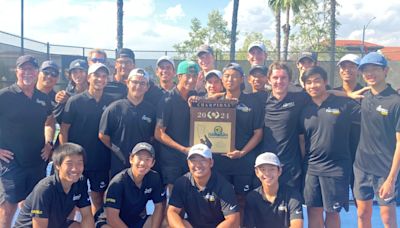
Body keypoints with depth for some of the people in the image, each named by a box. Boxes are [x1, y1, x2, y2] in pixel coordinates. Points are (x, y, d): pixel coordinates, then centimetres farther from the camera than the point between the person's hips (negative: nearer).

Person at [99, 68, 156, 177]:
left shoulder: (151, 110, 1)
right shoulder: (114, 108, -5)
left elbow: (153, 136, 9)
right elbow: (103, 135, 0)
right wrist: (116, 150, 4)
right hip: (119, 164, -1)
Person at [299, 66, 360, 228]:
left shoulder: (344, 104, -6)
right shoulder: (305, 110, 6)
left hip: (336, 168, -3)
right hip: (311, 168, 3)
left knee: (332, 212, 9)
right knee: (314, 212, 8)